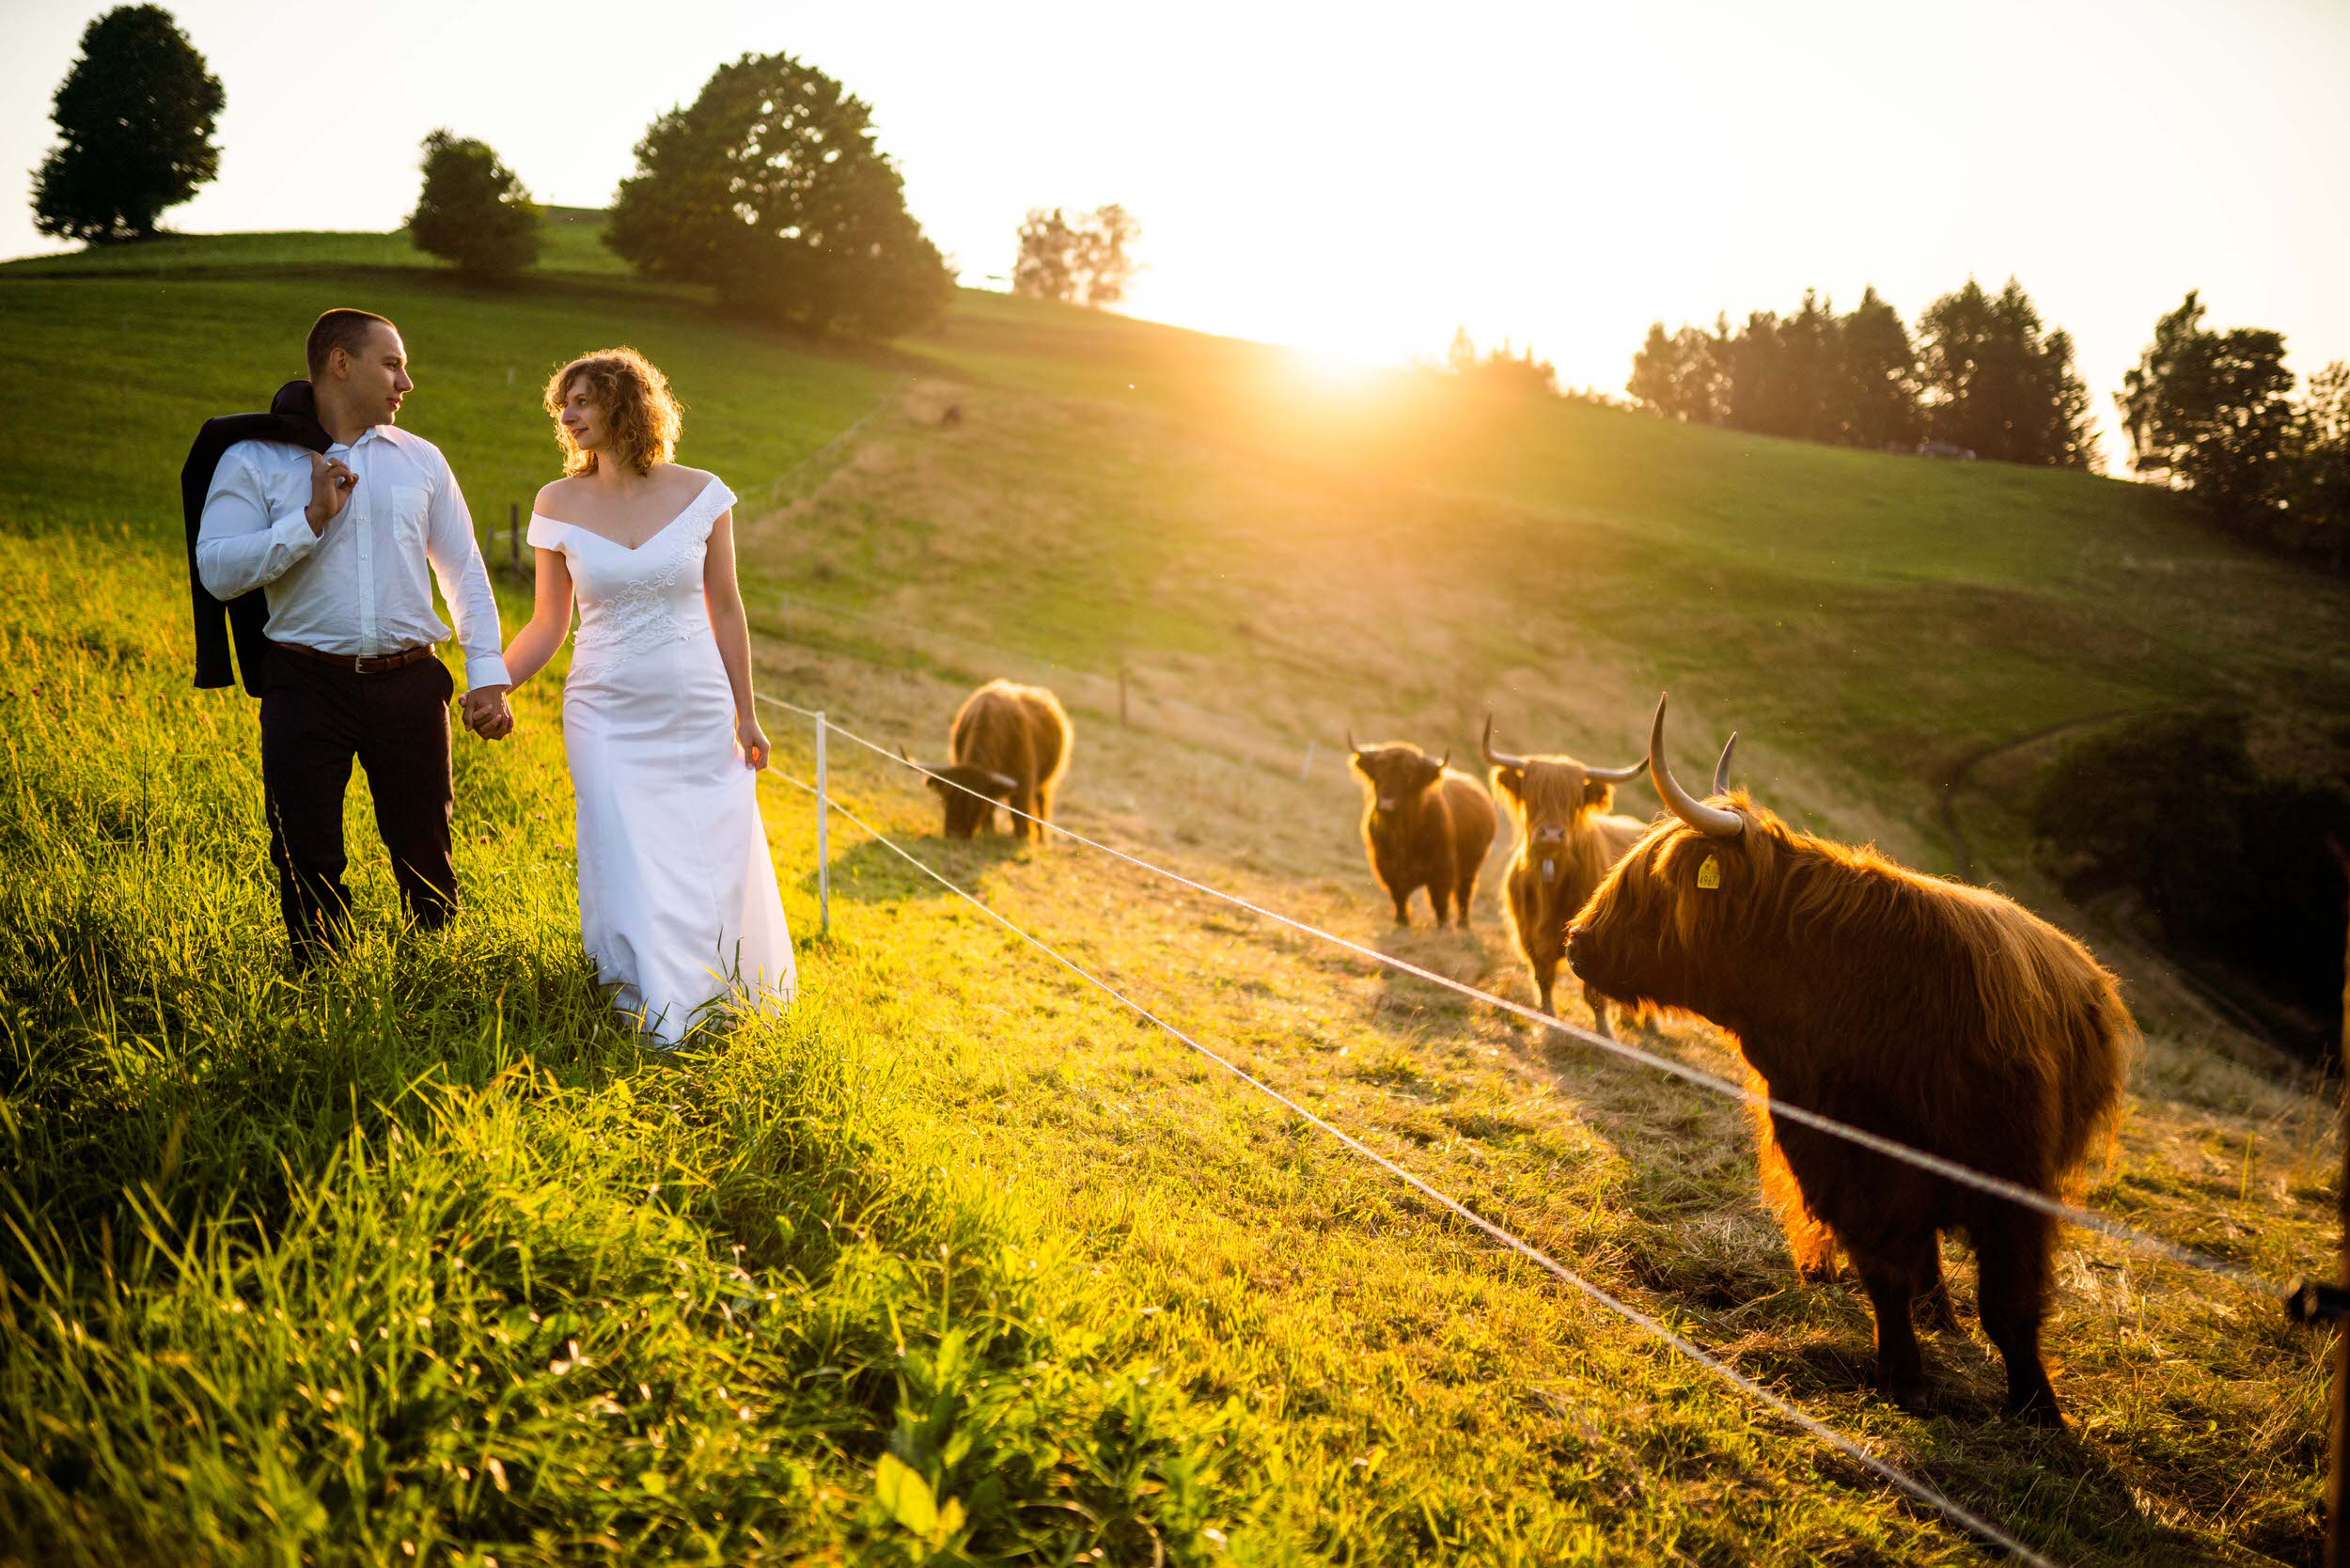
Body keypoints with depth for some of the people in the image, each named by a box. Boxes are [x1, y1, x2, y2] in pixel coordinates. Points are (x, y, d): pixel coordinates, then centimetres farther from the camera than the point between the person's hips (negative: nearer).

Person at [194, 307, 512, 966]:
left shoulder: (422, 460, 11)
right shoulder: (253, 461, 1)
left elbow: (464, 571, 12)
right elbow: (217, 571, -9)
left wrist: (488, 676, 4)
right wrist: (311, 519, -15)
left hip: (409, 686, 3)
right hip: (306, 686, -2)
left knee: (425, 854, 9)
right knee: (308, 862, 2)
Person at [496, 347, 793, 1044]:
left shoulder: (701, 494, -3)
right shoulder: (558, 504, -1)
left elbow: (725, 609, 4)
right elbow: (547, 624, 3)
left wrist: (746, 714, 5)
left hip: (698, 713, 0)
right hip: (608, 716, 0)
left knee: (715, 867, 7)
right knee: (629, 873, -2)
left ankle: (721, 1004, 31)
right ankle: (657, 1018, 16)